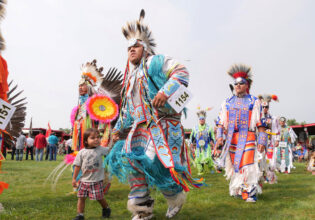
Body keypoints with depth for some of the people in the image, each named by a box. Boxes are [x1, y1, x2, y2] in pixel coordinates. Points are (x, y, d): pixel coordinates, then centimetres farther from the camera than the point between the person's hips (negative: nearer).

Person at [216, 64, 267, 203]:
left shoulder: (254, 102, 6)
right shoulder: (227, 103, 14)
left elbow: (260, 123, 2)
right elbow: (221, 121, 11)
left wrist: (262, 140, -4)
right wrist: (219, 135, -2)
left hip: (248, 137, -3)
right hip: (231, 138, 3)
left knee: (247, 164, -12)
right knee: (234, 165, 8)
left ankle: (250, 192, -3)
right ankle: (238, 190, 23)